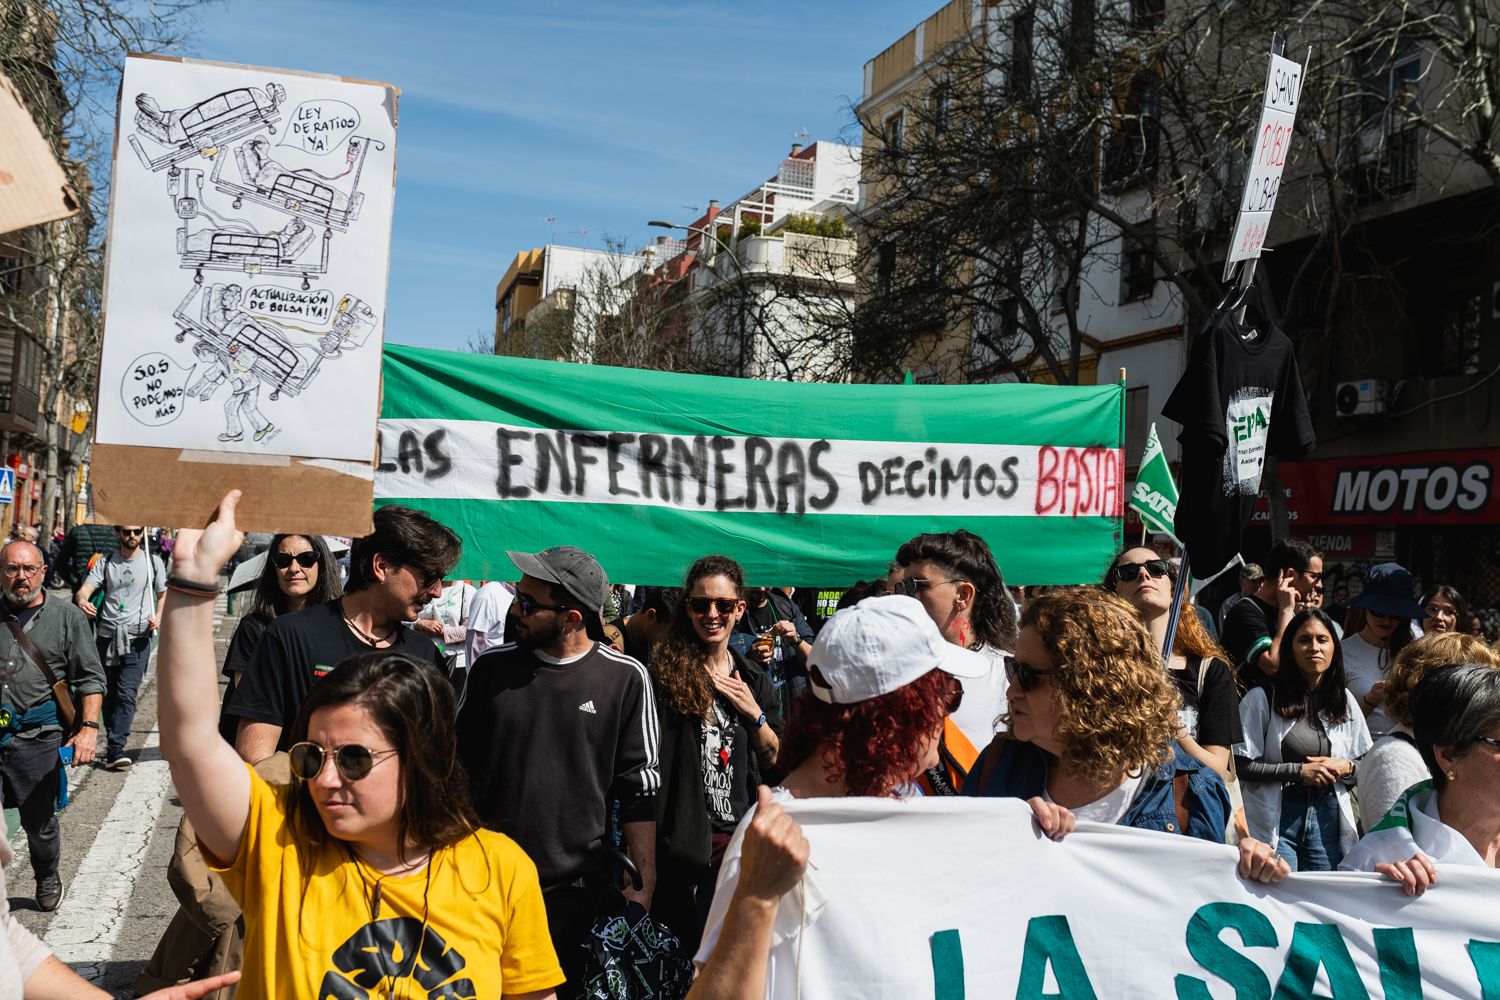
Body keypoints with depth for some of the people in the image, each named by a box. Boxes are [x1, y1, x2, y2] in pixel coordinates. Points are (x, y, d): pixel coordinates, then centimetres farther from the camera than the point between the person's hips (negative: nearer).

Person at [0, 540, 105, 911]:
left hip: (37, 737, -1)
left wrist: (89, 727, -9)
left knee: (39, 821, 9)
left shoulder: (67, 617, 2)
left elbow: (90, 679, 1)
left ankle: (47, 877, 34)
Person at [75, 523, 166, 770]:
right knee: (109, 693, 11)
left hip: (137, 637, -3)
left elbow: (164, 594, 14)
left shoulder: (153, 562, 5)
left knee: (126, 694, -12)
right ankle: (113, 740, 27)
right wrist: (82, 600, -28)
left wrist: (158, 615, -6)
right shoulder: (105, 563, 8)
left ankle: (115, 749, -15)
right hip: (107, 635, 3)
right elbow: (86, 588, -4)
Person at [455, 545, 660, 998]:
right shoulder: (490, 668, 0)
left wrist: (641, 890, -6)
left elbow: (639, 791, -4)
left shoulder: (625, 679, -8)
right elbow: (459, 765, 11)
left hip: (579, 892, -2)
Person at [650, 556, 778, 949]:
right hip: (682, 838, -4)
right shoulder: (664, 671, -8)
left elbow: (772, 758, 11)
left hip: (739, 836, 4)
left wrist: (754, 713, -5)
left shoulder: (753, 678, 8)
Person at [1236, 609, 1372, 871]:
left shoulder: (1345, 701, 9)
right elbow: (1240, 765, -11)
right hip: (1275, 818, -4)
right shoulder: (1263, 698, -6)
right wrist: (1298, 771, -14)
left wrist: (1346, 767, -5)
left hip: (1327, 819, 4)